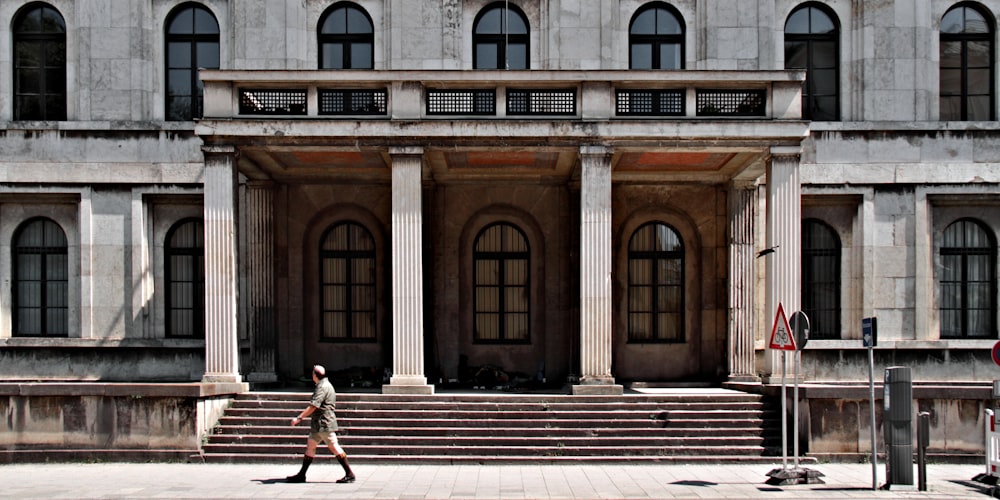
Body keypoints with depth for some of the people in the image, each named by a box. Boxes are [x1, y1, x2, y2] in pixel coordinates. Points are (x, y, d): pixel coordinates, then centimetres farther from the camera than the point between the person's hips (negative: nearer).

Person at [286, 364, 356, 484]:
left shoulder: (322, 387, -16)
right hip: (318, 424, 10)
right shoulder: (325, 385, 17)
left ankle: (349, 474, -3)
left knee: (334, 448, -7)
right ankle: (301, 475, 14)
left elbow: (313, 406, -23)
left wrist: (299, 418, -23)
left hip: (325, 423, -10)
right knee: (310, 447, 10)